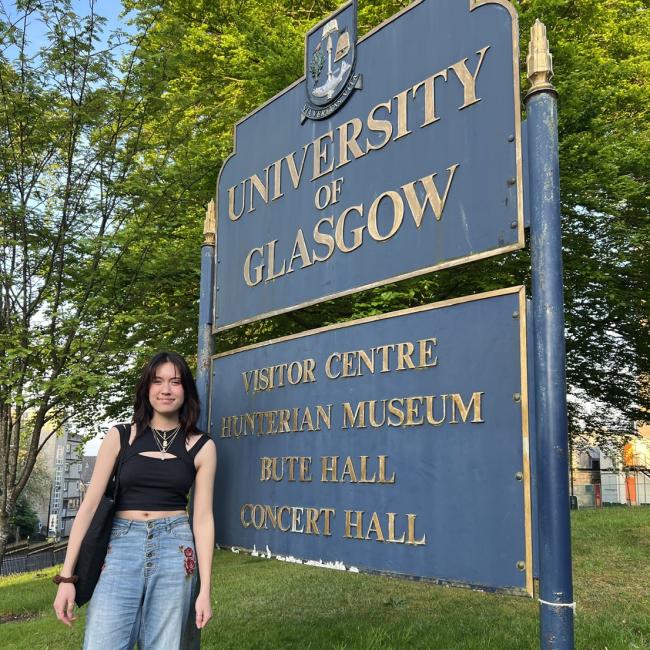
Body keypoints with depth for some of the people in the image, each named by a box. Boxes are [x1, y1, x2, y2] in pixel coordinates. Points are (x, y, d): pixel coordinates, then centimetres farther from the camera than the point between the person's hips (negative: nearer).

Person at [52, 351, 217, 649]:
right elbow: (90, 504, 2)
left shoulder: (201, 446, 3)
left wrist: (205, 589, -1)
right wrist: (66, 576, -2)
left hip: (174, 549, 0)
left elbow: (203, 517, 2)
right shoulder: (120, 437, 4)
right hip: (121, 547, 0)